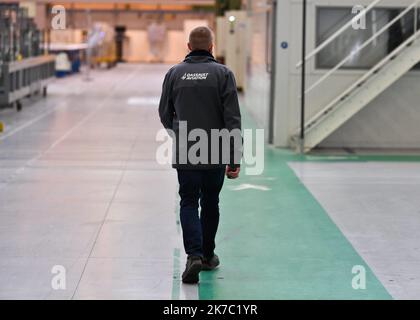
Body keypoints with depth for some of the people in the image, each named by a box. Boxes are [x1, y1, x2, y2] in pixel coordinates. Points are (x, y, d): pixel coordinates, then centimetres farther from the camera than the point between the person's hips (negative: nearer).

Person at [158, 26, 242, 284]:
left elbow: (165, 115, 9)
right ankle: (207, 256, 28)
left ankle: (194, 255, -14)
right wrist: (234, 158, -8)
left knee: (189, 204, 6)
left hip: (185, 154, 0)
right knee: (210, 204, 16)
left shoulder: (174, 74, 0)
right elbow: (233, 118, -11)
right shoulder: (223, 74, -6)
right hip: (215, 155, 0)